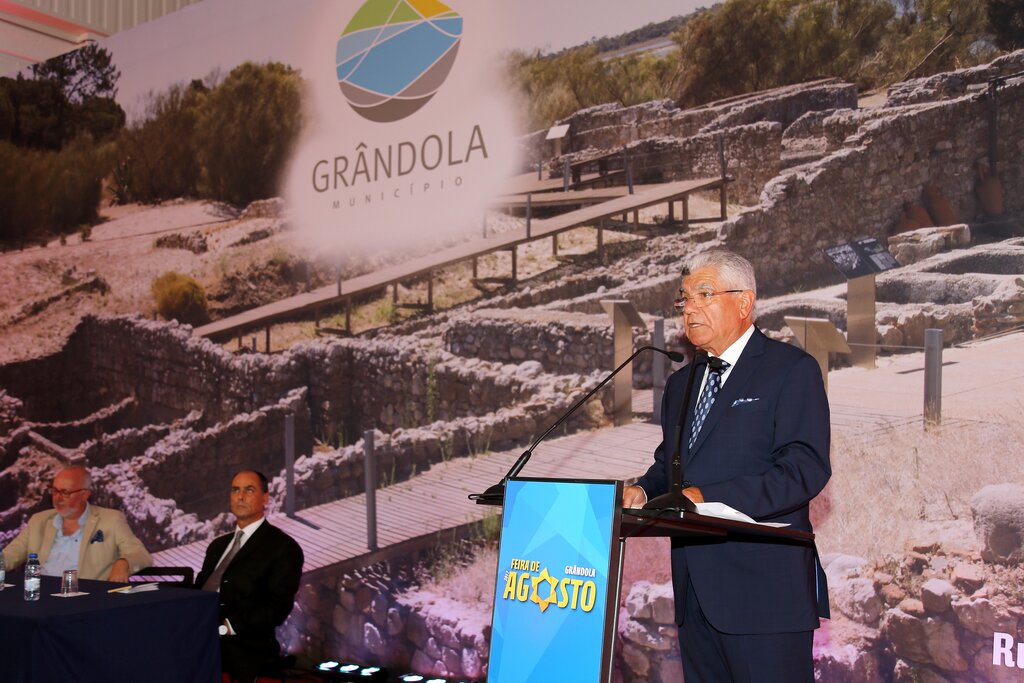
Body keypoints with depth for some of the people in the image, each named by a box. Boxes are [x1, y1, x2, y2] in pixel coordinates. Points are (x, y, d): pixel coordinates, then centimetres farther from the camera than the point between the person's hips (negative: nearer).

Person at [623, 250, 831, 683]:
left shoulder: (792, 370, -5)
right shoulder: (681, 383, 19)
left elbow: (806, 468, -16)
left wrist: (709, 497, -24)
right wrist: (643, 491, 0)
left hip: (763, 587, -7)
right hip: (695, 590, 7)